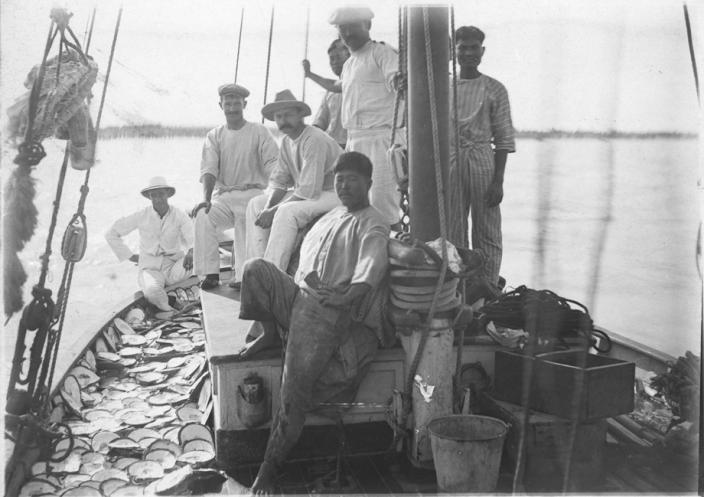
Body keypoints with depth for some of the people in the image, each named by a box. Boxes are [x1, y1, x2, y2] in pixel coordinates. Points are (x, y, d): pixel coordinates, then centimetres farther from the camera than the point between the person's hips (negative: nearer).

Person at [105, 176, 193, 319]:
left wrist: (191, 252, -37)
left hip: (174, 268, 2)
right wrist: (129, 256, 3)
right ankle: (166, 308, -2)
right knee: (152, 291, -38)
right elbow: (111, 234, 7)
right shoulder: (142, 216, -1)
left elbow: (193, 239, -13)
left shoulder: (179, 215, 0)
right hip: (150, 268, -1)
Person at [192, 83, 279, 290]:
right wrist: (206, 199, -20)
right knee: (203, 216, -26)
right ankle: (210, 273, -22)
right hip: (223, 195, 3)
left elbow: (274, 167, -6)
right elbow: (208, 170, -1)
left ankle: (243, 274, -30)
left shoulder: (259, 132, 4)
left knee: (244, 220, -34)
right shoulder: (214, 136, 12)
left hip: (252, 192, -3)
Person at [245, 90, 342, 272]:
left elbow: (310, 191, -26)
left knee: (287, 211, -33)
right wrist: (268, 207, -11)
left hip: (333, 194, -9)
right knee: (255, 204, 1)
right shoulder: (287, 141, 7)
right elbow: (278, 181, 9)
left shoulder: (314, 140, -22)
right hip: (307, 193, 9)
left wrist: (274, 211, -21)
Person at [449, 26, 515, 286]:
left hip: (483, 162, -3)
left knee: (487, 234, 3)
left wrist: (498, 180, -9)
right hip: (449, 164, 3)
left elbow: (504, 138, -2)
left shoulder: (494, 89, 0)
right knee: (452, 233, 8)